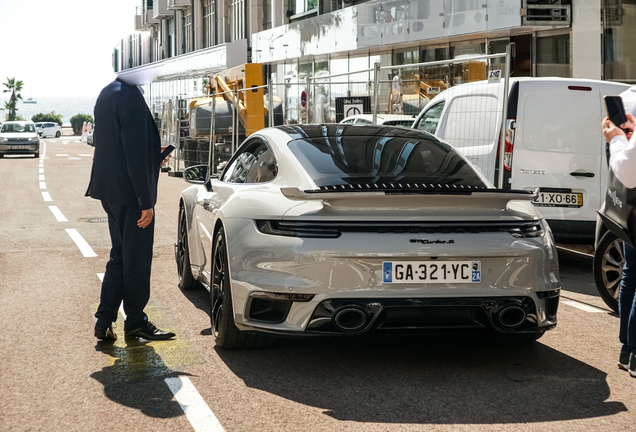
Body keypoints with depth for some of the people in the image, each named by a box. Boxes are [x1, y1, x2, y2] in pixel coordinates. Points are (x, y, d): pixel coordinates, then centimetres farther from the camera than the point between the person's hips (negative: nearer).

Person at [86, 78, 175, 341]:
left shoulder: (107, 94, 10)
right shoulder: (130, 97, -20)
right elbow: (135, 153, -22)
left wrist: (155, 158, 18)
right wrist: (146, 201, -20)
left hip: (110, 190, 9)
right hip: (129, 192, -9)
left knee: (120, 255, 17)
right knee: (136, 259, 3)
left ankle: (104, 322, 15)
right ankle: (135, 323, 14)